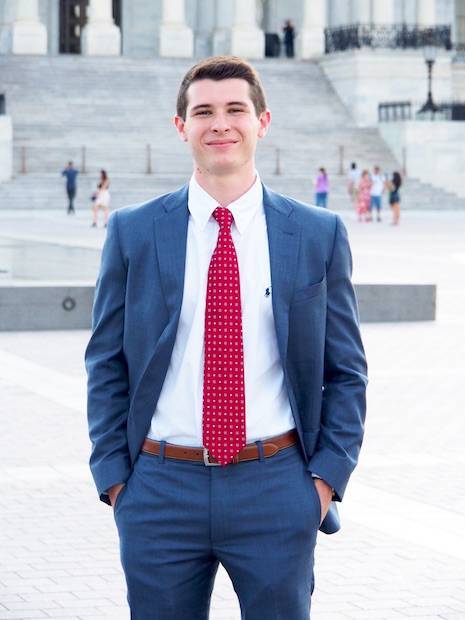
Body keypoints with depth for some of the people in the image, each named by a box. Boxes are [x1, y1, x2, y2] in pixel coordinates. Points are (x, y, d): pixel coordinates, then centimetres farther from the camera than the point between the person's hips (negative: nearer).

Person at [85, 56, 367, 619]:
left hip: (277, 488, 0)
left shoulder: (319, 235, 3)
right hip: (160, 486, 0)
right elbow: (106, 367, 7)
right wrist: (113, 478, 0)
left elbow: (346, 372, 7)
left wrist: (327, 475, -1)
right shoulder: (133, 233, 3)